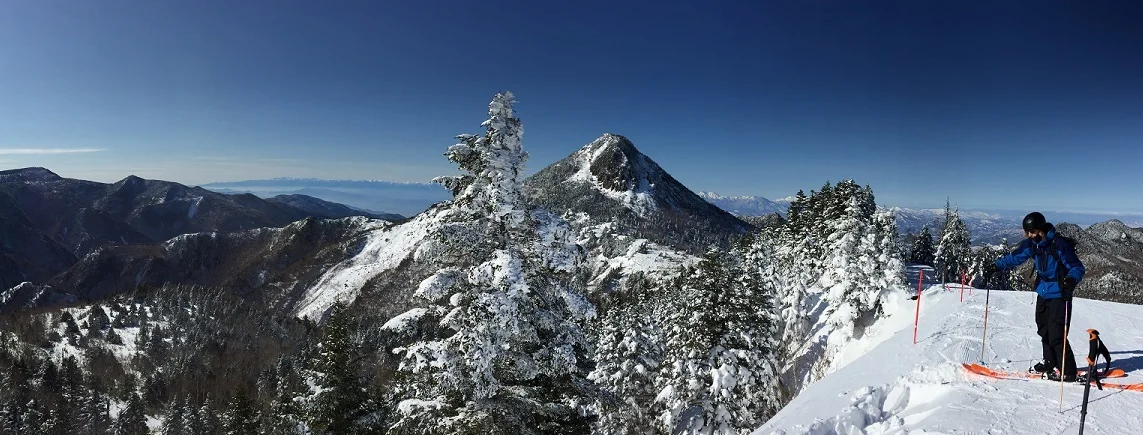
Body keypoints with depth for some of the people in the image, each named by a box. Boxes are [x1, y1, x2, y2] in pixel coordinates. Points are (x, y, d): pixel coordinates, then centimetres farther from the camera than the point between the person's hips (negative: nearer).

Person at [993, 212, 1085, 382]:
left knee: (1056, 335, -10)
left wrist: (1071, 280, -35)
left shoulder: (1059, 244, -19)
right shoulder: (1032, 244, 2)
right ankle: (1050, 362, 31)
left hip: (1059, 295, -7)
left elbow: (1078, 267, -16)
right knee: (1044, 330, 15)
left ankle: (1068, 372, 1)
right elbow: (1015, 257, 16)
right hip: (1043, 293, 7)